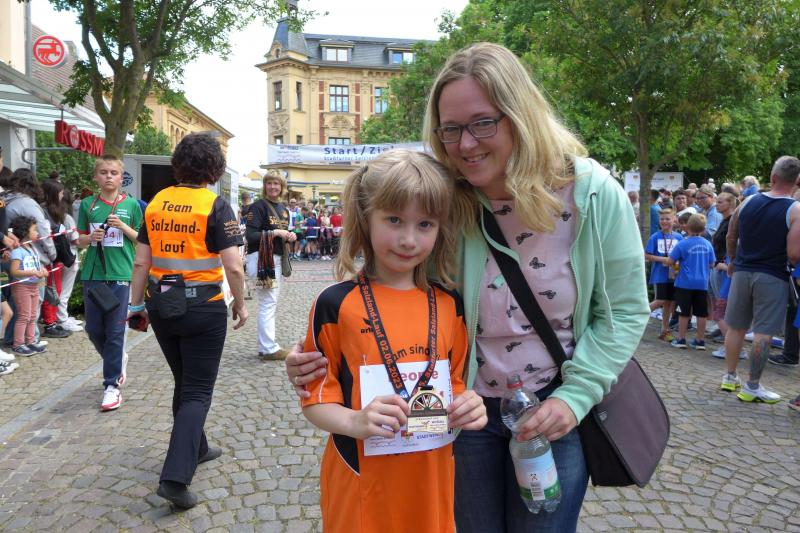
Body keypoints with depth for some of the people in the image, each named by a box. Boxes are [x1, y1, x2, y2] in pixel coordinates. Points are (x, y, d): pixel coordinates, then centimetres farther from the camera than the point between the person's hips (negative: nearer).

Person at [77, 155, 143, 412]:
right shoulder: (87, 204, 6)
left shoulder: (131, 204, 1)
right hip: (92, 274, 3)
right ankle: (118, 360, 36)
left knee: (115, 330, -1)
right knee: (94, 329, 9)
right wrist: (91, 237, -11)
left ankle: (112, 384, 8)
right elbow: (80, 241, 10)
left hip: (120, 274, -3)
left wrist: (123, 227, -13)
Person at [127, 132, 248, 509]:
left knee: (183, 383, 22)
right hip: (203, 308, -5)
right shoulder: (215, 206, -11)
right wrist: (240, 305, -1)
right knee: (199, 391, 4)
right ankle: (175, 476, -5)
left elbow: (141, 262, 5)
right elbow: (234, 268, -15)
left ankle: (195, 449, 39)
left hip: (162, 305, 5)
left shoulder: (156, 202, 3)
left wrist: (136, 305, 13)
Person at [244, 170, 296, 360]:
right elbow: (250, 235, -18)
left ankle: (266, 345, 24)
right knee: (268, 303, -8)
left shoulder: (283, 209, 14)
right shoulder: (258, 206, -10)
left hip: (276, 258, 9)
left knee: (270, 303, 14)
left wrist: (290, 236, 1)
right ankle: (269, 349, -2)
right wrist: (274, 232, -23)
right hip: (261, 258, -9)